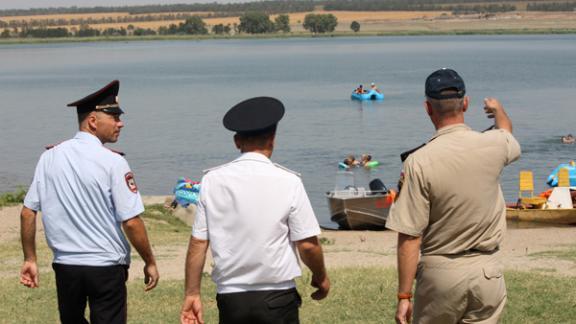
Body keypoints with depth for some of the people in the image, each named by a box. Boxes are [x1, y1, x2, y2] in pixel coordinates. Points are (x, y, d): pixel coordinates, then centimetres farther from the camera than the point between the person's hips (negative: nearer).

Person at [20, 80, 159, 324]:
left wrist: (30, 259, 13)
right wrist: (150, 263, -1)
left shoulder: (49, 158, 2)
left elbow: (27, 213, 3)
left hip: (65, 266, 5)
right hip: (106, 267, -5)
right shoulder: (113, 162, -12)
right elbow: (131, 222, -14)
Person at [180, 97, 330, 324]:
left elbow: (198, 243, 0)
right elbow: (307, 245, -5)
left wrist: (192, 293, 8)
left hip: (230, 298, 2)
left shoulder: (212, 181, -1)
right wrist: (320, 278, 13)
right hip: (277, 297, -2)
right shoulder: (288, 182, -7)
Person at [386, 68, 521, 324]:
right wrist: (497, 109, 48)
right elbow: (506, 131, 25)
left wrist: (404, 296, -9)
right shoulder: (494, 146, -4)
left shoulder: (419, 162, -16)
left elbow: (409, 237, -16)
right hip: (488, 272, 3)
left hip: (440, 273, -3)